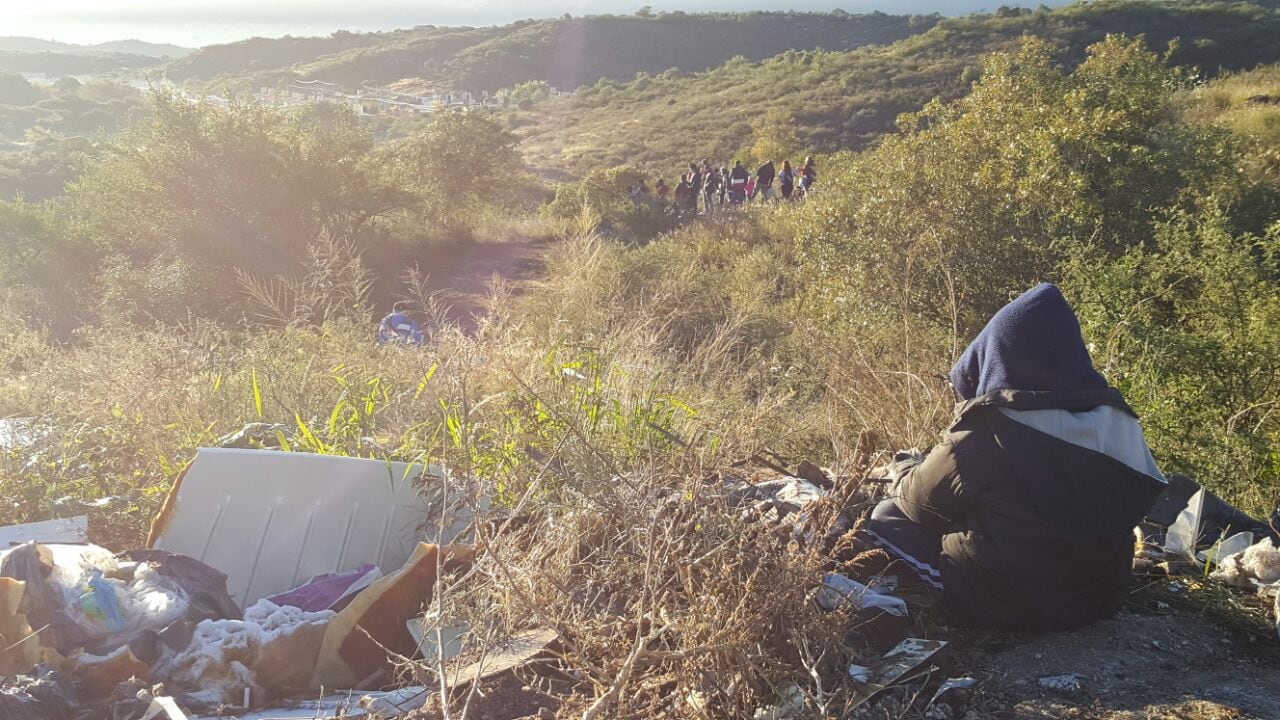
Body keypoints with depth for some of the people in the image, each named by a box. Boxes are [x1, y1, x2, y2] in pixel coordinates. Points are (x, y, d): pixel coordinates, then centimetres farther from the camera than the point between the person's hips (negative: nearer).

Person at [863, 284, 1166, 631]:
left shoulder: (979, 437, -23)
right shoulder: (1116, 420, -8)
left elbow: (915, 500, -5)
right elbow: (1132, 507, 10)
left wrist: (905, 474, 19)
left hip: (1007, 602, -6)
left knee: (885, 517, 7)